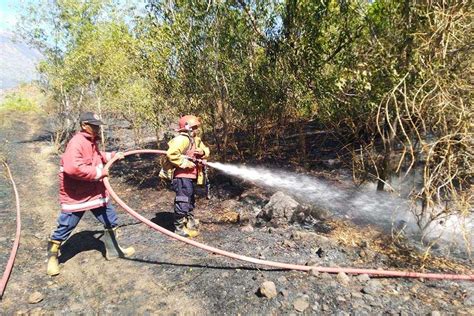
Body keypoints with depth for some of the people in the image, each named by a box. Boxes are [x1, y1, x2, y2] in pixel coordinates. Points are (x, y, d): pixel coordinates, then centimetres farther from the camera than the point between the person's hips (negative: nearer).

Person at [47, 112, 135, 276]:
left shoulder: (91, 141, 8)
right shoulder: (76, 143, -23)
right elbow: (72, 168, -37)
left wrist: (112, 156, 17)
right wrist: (99, 172, -29)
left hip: (96, 192, 9)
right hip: (75, 196, -9)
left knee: (111, 220, 14)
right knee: (64, 228, 8)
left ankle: (113, 250, 31)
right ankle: (52, 257, 32)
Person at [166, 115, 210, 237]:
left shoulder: (196, 139, 12)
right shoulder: (182, 139, -18)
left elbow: (206, 150, 14)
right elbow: (171, 154, -28)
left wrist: (202, 152, -9)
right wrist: (185, 163, -24)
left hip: (191, 175, 10)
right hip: (182, 176, -10)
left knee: (190, 199, 22)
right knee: (183, 201, -5)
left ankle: (190, 221, 39)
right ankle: (179, 227, 7)